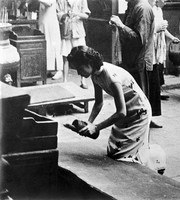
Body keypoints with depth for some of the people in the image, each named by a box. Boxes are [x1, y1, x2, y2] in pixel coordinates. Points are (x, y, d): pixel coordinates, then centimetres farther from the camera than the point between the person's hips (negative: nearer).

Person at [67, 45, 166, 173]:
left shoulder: (111, 76, -33)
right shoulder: (95, 75, -6)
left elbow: (121, 112, -31)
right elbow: (99, 103, 6)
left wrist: (96, 127, -28)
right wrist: (89, 123, -9)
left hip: (139, 113, -9)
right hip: (126, 112, 9)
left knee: (123, 155, -7)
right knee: (112, 152, 13)